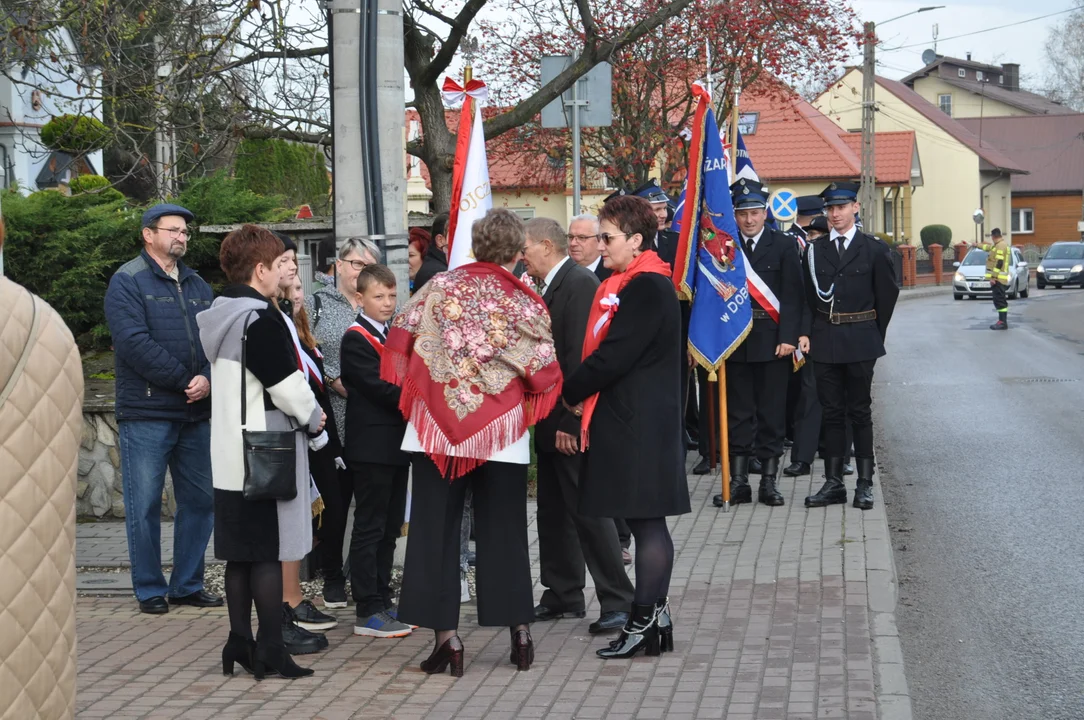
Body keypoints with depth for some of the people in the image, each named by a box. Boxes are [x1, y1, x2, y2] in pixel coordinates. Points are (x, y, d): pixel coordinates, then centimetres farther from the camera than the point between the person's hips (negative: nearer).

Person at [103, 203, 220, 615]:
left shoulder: (197, 285, 16)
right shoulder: (128, 282, -4)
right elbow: (134, 342, -16)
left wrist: (208, 378, -14)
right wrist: (185, 380, -15)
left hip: (196, 412, 6)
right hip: (146, 414, -6)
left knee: (200, 500, 9)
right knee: (144, 505, 0)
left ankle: (188, 584, 20)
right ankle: (149, 589, 10)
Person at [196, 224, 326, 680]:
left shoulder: (218, 317, 12)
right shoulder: (261, 319, -17)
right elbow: (288, 386, -18)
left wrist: (304, 416, 15)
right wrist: (313, 419, 1)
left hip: (229, 454, 9)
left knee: (239, 552, 13)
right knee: (269, 552, -3)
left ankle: (240, 640, 18)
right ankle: (271, 651, 0)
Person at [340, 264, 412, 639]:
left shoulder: (395, 336, 17)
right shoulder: (356, 339, -10)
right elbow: (378, 387, -18)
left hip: (396, 445, 9)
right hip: (371, 446, -9)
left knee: (389, 528, 12)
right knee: (369, 529, -5)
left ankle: (382, 602, 20)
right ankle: (368, 612, -3)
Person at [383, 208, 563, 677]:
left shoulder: (440, 287, 1)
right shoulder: (526, 304, -1)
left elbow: (399, 340, -2)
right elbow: (544, 376, -2)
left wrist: (412, 392, 12)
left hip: (436, 428, 0)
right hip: (501, 435, 0)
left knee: (435, 531, 5)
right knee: (503, 532, 11)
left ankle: (446, 636, 1)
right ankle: (519, 634, 14)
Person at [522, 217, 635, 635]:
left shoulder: (580, 284, -15)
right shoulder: (550, 287, 13)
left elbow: (581, 356, -21)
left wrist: (569, 422, -22)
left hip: (573, 424, -10)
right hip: (552, 422, 10)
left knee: (589, 511, -7)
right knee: (553, 512, 14)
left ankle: (618, 602, -1)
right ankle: (563, 596, 23)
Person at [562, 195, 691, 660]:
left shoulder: (647, 289, -15)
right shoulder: (626, 285, 15)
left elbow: (614, 356, -19)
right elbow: (605, 349, 18)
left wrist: (571, 391, -8)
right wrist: (581, 393, 6)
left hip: (639, 424, -10)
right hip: (628, 421, 10)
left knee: (645, 520, -5)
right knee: (645, 521, 12)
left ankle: (645, 621, -1)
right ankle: (654, 616, 18)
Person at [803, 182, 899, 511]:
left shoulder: (874, 249, -1)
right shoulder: (815, 250, 6)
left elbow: (887, 295, 4)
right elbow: (810, 296, 9)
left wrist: (874, 335, 5)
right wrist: (810, 333, 3)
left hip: (860, 340, -2)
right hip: (824, 341, 3)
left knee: (860, 412, 3)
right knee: (831, 412, 6)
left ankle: (865, 483, 7)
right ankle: (833, 483, 11)